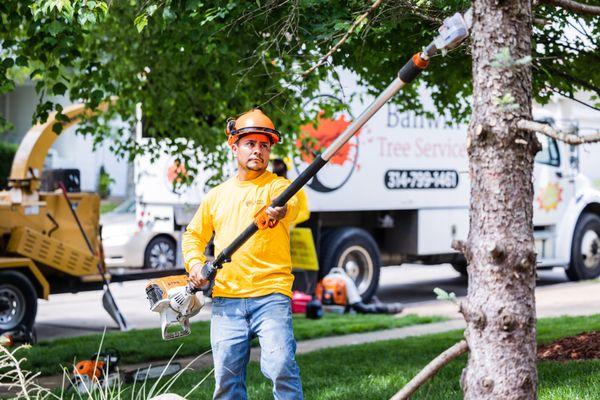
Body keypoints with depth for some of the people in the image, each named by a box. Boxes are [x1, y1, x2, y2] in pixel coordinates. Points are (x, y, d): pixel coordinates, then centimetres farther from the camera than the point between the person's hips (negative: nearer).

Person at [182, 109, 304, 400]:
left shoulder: (277, 186, 3)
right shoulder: (217, 195, 17)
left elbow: (289, 203, -21)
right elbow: (193, 235, 26)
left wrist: (281, 211, -45)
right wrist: (195, 263, 6)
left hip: (271, 295, -4)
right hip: (225, 299, 4)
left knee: (280, 366, -19)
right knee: (227, 376, 2)